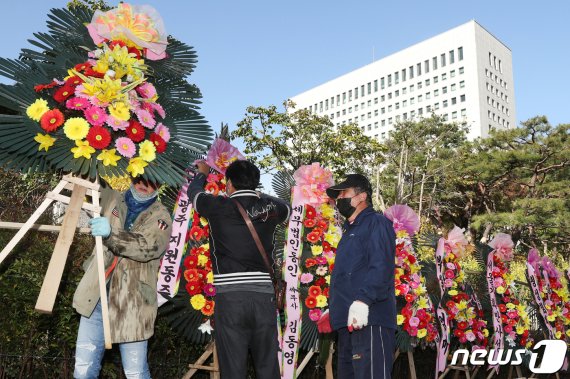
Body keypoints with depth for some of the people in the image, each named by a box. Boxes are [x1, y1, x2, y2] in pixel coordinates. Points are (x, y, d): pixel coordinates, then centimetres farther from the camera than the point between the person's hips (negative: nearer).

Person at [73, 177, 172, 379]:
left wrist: (111, 234, -33)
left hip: (131, 303, -4)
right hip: (96, 297, 4)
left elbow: (147, 247, -19)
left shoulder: (160, 216, -1)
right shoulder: (112, 199, 11)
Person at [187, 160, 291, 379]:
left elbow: (194, 192, 21)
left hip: (229, 296, -2)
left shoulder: (219, 206, -1)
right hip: (263, 296, 2)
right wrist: (257, 193, 44)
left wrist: (202, 173, 42)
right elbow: (286, 207, 32)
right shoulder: (270, 208, 6)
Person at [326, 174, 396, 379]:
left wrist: (363, 300, -30)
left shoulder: (376, 223, -3)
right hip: (348, 323, 10)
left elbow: (381, 267, -18)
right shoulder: (350, 230, 26)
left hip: (368, 319, -10)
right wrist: (335, 308, 27)